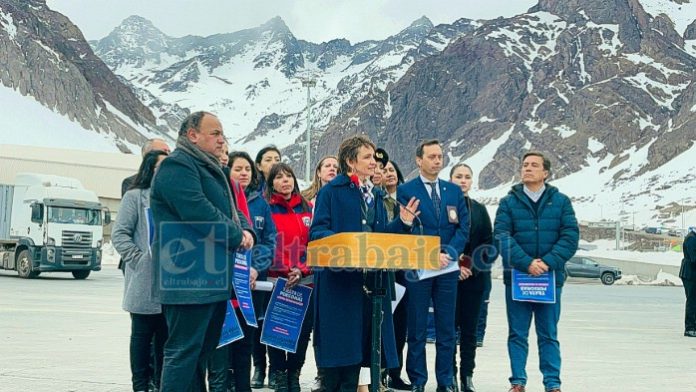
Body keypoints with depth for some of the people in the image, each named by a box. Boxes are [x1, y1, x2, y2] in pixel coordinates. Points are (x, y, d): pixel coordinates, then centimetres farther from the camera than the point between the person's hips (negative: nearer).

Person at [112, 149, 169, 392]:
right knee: (142, 333, 2)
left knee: (165, 333, 8)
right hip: (144, 281, -5)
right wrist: (140, 261, -14)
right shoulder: (135, 196, -1)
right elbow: (119, 234, -6)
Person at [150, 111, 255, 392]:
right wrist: (236, 237, -12)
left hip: (213, 279, 11)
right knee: (184, 351, -9)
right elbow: (198, 212, -23)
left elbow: (231, 210, 25)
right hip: (189, 279, -11)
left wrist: (246, 230, 2)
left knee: (202, 351, 14)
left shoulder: (209, 169, 22)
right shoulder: (177, 166, -11)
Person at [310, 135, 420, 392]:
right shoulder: (331, 191, -3)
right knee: (338, 339, -4)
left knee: (359, 338, 9)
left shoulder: (375, 195, 18)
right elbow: (317, 231, -10)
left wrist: (402, 223, 4)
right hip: (339, 279, -7)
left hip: (370, 278, 7)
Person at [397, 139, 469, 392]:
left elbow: (463, 227, 6)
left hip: (448, 269, 3)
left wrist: (449, 252, -11)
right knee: (417, 330, 3)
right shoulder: (406, 191, 0)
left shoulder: (454, 191, 11)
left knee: (446, 330, 7)